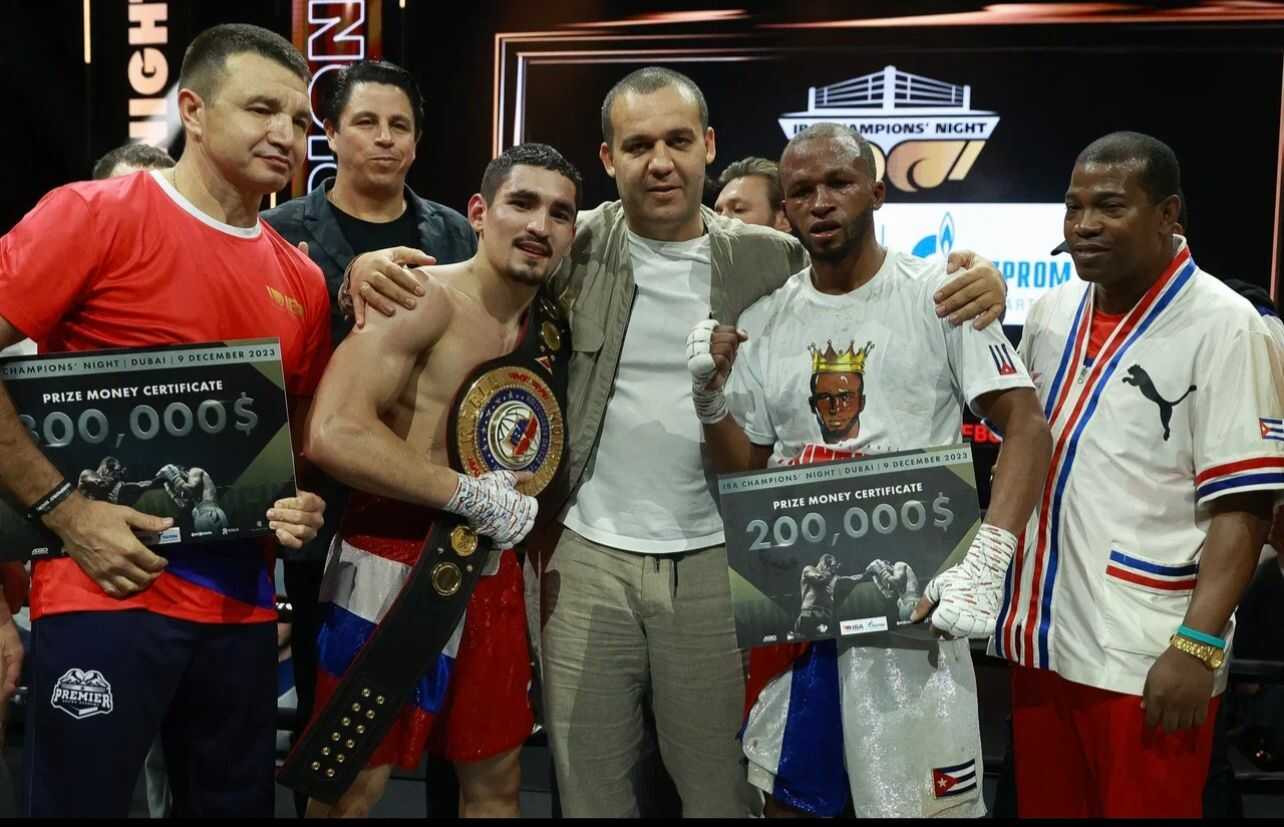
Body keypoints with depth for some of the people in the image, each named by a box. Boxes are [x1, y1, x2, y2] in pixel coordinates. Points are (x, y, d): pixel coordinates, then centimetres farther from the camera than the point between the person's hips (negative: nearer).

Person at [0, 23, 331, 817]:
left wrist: (307, 503, 1)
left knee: (238, 802, 17)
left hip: (241, 604, 6)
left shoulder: (302, 278, 9)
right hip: (109, 592, -6)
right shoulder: (94, 215, -8)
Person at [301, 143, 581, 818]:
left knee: (496, 779, 17)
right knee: (351, 788, 6)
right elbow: (333, 434, -25)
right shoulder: (425, 296, -13)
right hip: (393, 564, -7)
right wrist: (471, 494, -20)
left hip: (490, 570, 7)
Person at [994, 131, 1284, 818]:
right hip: (1039, 637, 6)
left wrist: (1198, 646, -20)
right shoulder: (1052, 312, 7)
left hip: (1146, 657, -6)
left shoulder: (1222, 325, -11)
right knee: (1044, 808, 17)